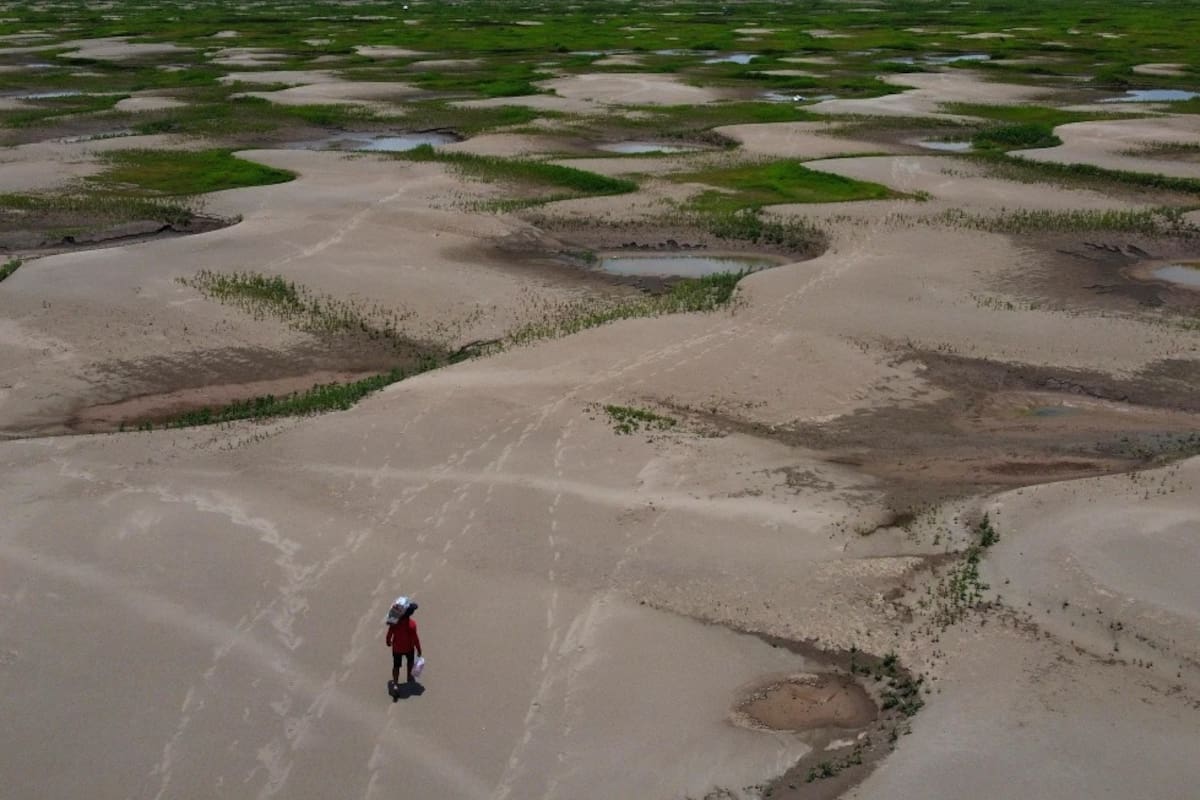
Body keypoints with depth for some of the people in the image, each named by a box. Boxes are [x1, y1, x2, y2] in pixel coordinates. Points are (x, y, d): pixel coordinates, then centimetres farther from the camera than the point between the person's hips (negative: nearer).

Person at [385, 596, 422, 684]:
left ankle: (395, 683, 25)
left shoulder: (394, 622, -22)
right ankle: (409, 677, 48)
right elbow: (415, 638, -23)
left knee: (396, 666, 19)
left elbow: (389, 633, -8)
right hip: (408, 647, -2)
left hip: (396, 648, 2)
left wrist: (388, 641, 14)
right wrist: (418, 649, -7)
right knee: (410, 661, 29)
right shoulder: (411, 624, -33)